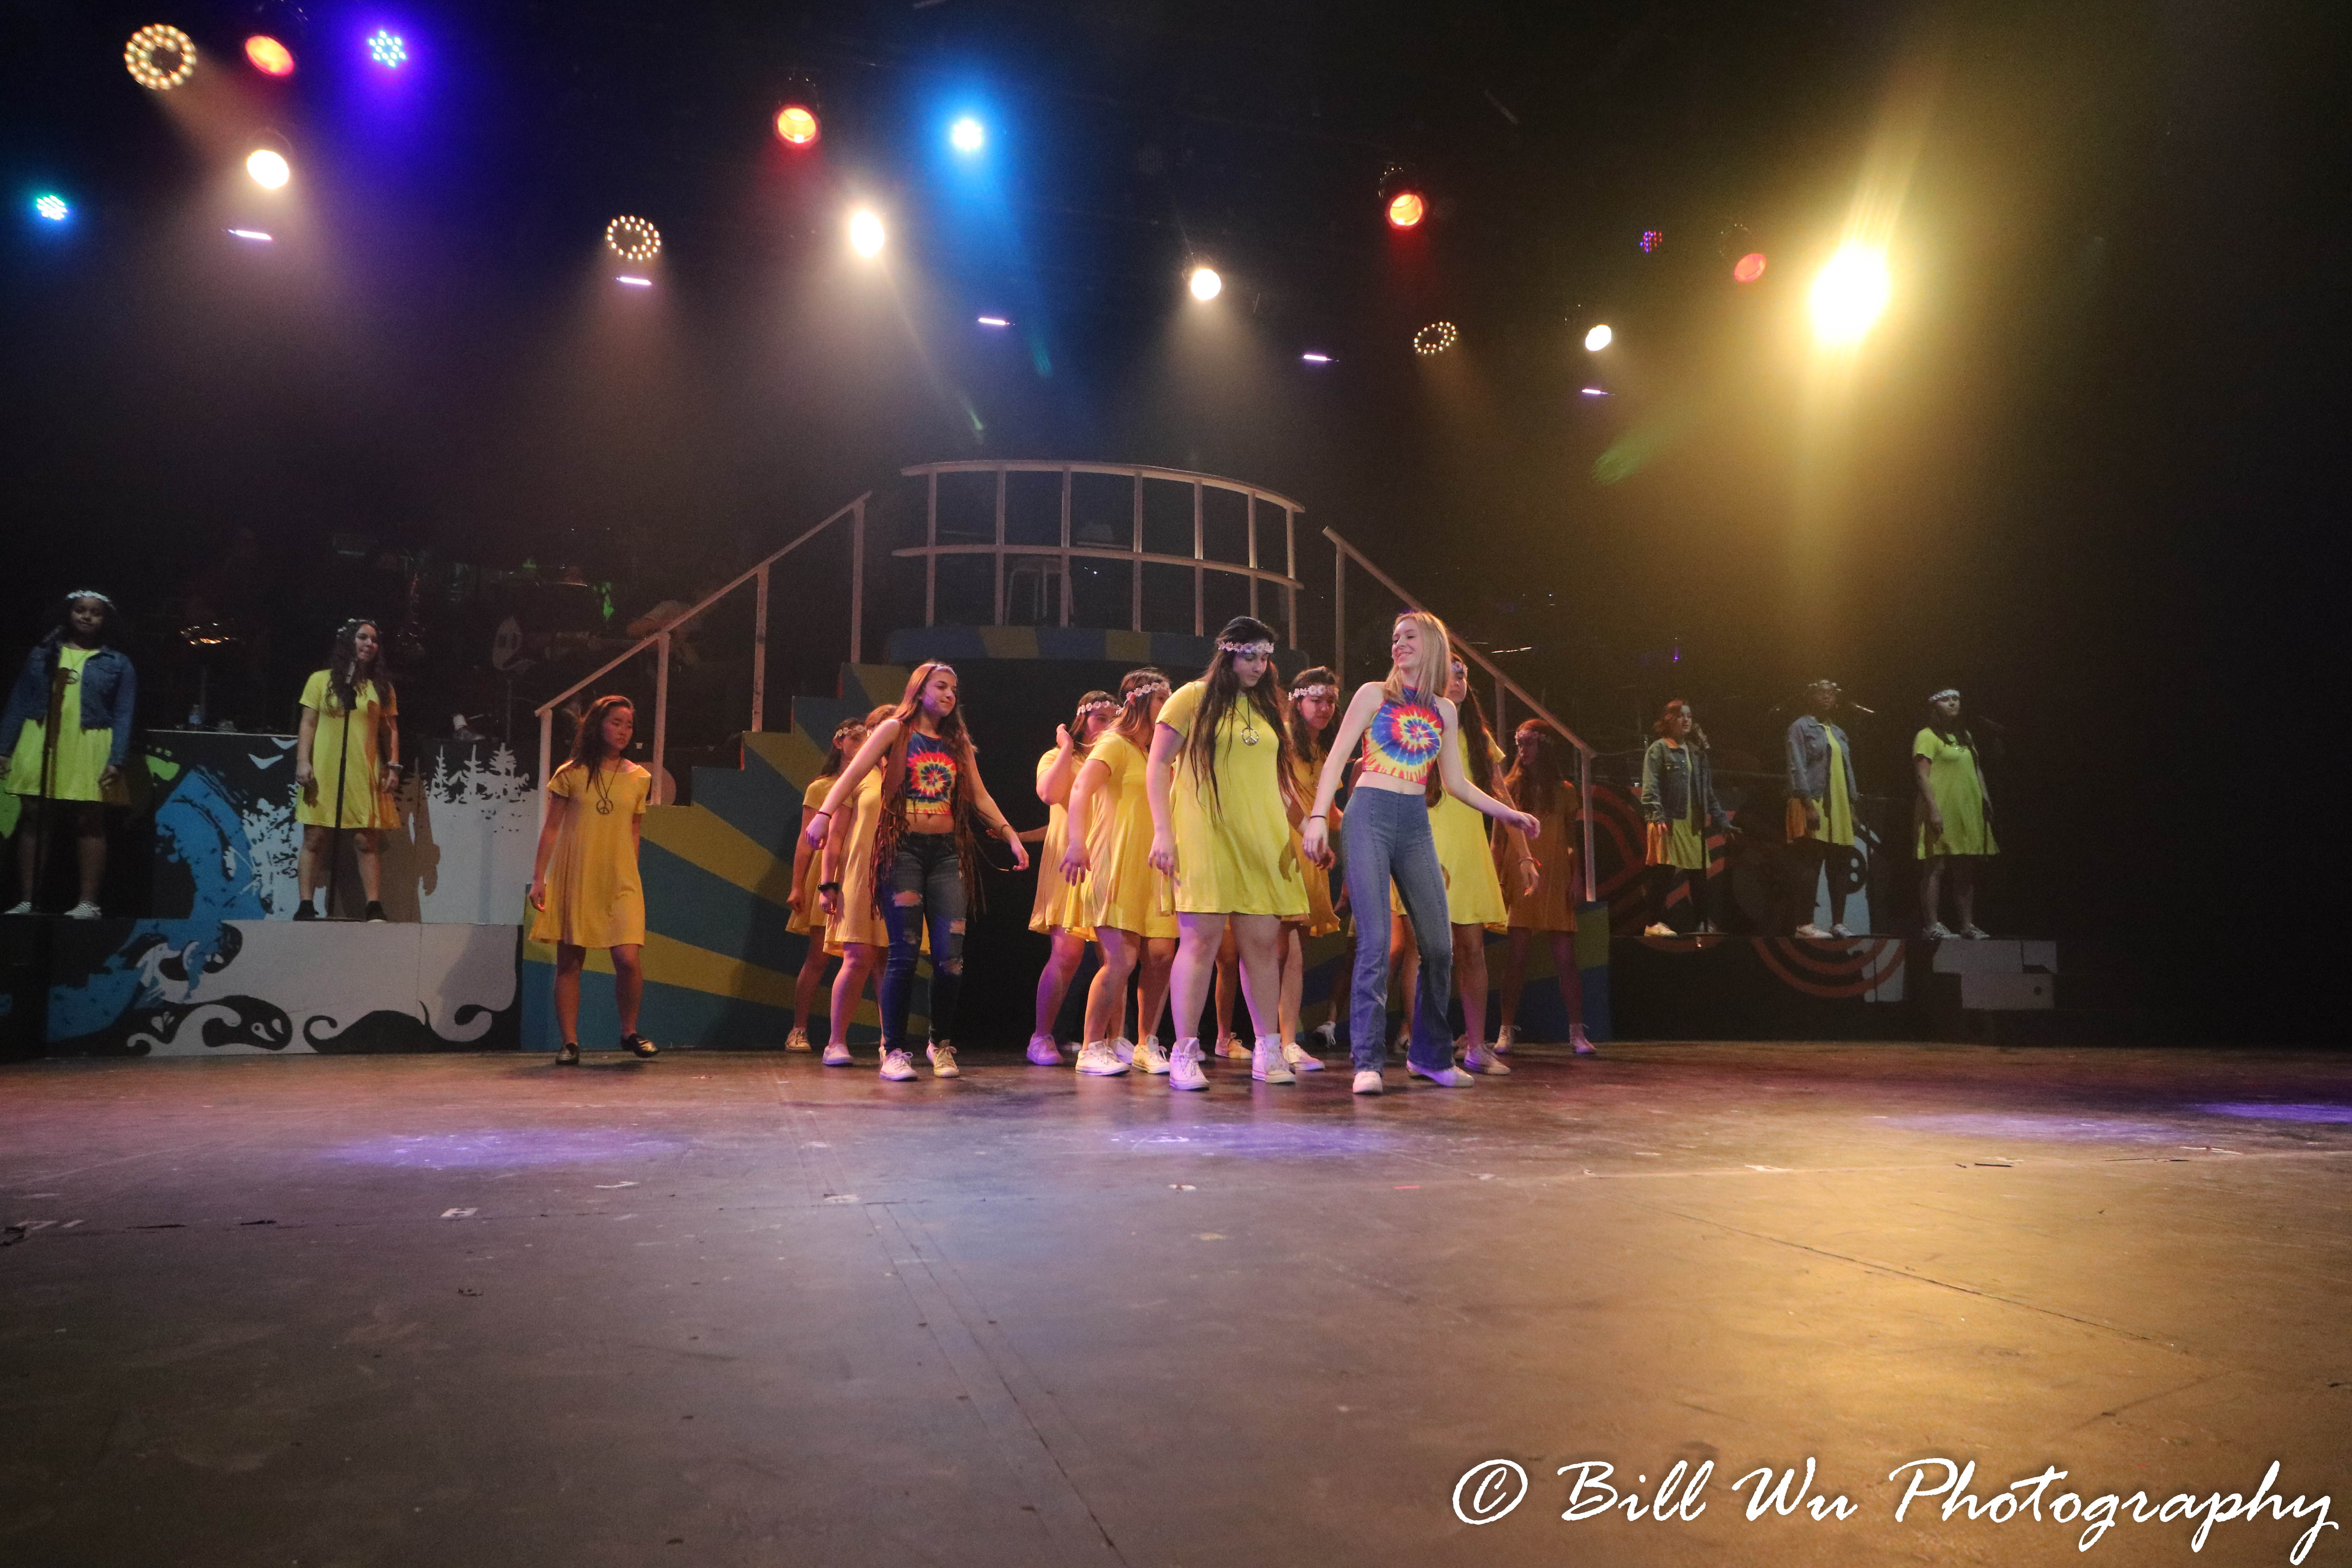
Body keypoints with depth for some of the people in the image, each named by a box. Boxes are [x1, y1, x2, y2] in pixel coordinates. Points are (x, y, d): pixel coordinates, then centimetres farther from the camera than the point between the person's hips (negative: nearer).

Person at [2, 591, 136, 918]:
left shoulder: (117, 664, 6)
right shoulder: (43, 654, 11)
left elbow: (123, 716, 0)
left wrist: (117, 760, -9)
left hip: (90, 750, -2)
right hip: (41, 746, 2)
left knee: (89, 822, -1)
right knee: (35, 820, 4)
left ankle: (88, 902, 3)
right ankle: (27, 900, 10)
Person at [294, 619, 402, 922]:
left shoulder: (382, 688, 12)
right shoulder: (321, 680, 7)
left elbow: (391, 730, 11)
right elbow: (308, 724, 4)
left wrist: (393, 766, 2)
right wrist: (303, 762, -5)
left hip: (364, 775, 1)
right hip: (324, 772, -1)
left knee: (366, 841, -4)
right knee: (315, 839, 0)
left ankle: (375, 908, -6)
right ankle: (305, 906, 2)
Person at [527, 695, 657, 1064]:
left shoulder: (639, 779, 7)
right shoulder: (571, 774, 2)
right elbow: (551, 828, 5)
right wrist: (539, 877, 1)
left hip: (620, 882, 1)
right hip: (572, 879, 0)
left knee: (628, 959, -12)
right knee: (569, 962, 3)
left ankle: (629, 1033, 9)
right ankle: (569, 1042, 13)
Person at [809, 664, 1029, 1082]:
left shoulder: (959, 743, 18)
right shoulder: (896, 730, 6)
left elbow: (980, 797, 16)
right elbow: (853, 774, -4)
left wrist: (1010, 835, 5)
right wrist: (823, 814, -18)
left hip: (947, 853, 3)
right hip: (904, 848, -3)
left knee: (950, 956, -5)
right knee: (905, 953, -8)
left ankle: (942, 1044, 12)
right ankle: (894, 1051, 1)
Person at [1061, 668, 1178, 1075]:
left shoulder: (1155, 753, 23)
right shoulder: (1115, 745, -3)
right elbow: (1081, 789, -21)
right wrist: (1077, 843, -34)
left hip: (1152, 869, 8)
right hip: (1116, 866, -8)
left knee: (1161, 956, -2)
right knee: (1122, 959, -16)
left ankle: (1146, 1045, 11)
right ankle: (1091, 1049, -4)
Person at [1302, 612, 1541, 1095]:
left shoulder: (1445, 711, 15)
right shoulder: (1374, 694, 4)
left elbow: (1456, 783, 19)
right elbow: (1337, 758, -2)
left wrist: (1509, 813, 15)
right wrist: (1318, 817, -13)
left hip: (1415, 824, 4)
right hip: (1370, 815, -4)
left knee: (1438, 943, 3)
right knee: (1375, 941, -12)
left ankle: (1430, 1054, 19)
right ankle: (1368, 1061, -7)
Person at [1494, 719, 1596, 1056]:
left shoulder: (1564, 791, 11)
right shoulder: (1510, 788, 9)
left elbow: (1572, 839, 11)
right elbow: (1499, 838, 8)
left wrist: (1576, 878, 1)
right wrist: (1497, 877, -1)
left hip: (1556, 882, 1)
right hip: (1519, 878, 0)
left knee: (1565, 957, -2)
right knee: (1515, 956, -4)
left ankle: (1577, 1031, 3)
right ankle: (1507, 1031, 2)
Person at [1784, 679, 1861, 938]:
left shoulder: (1838, 733, 21)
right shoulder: (1801, 727, -1)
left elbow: (1848, 771, 22)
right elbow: (1797, 769, -9)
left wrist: (1852, 807, 13)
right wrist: (1809, 806, -17)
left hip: (1840, 809, 7)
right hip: (1814, 805, -7)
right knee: (1811, 866, -9)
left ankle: (1838, 923, 12)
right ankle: (1805, 924, -8)